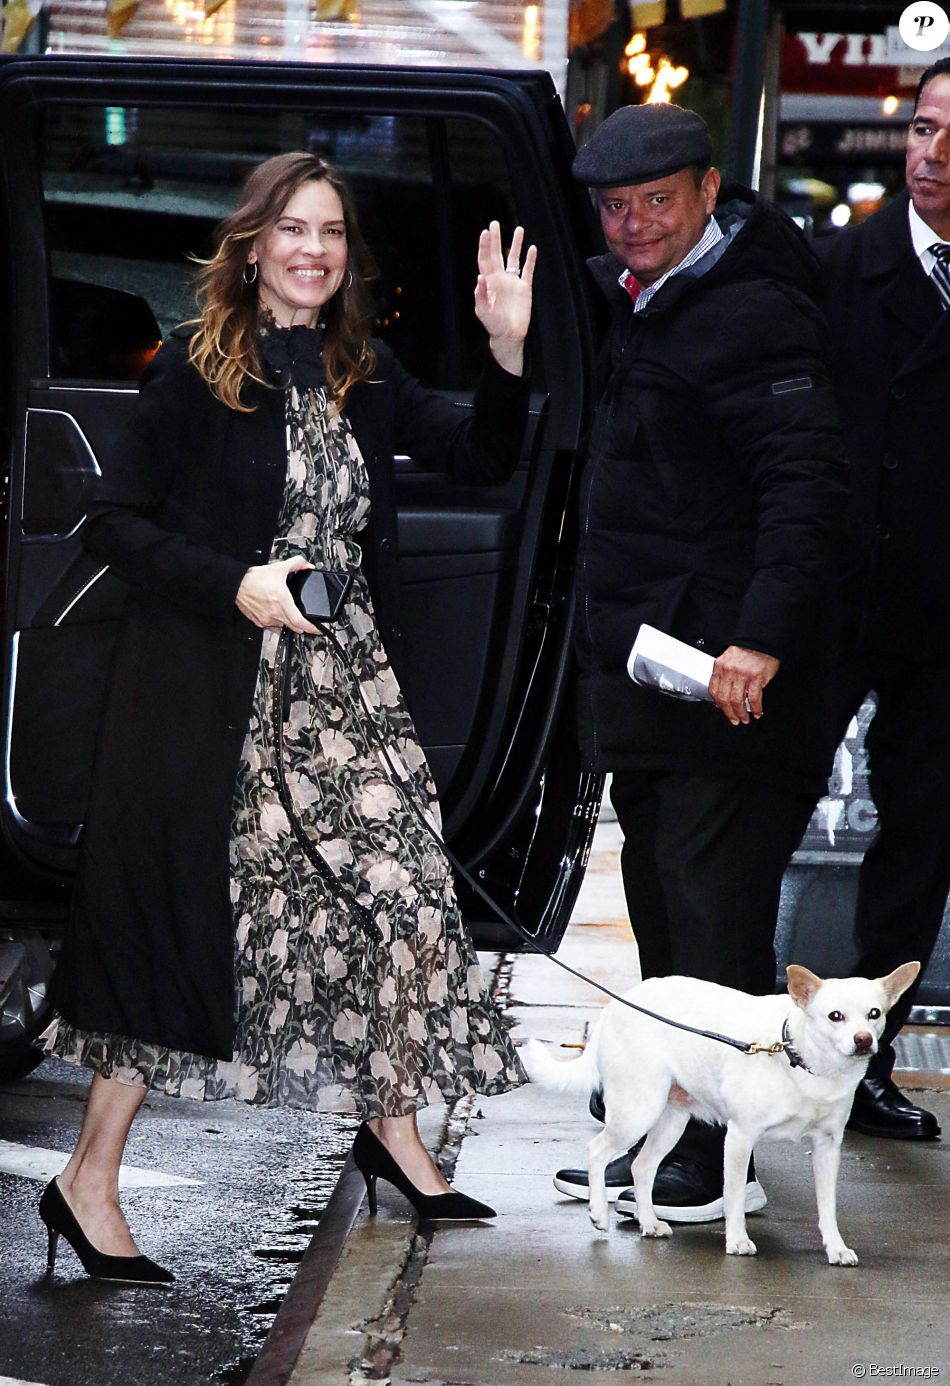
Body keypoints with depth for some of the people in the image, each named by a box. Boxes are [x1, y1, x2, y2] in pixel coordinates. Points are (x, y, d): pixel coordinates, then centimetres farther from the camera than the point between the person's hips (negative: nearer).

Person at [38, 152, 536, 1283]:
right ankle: (89, 1184, 6)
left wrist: (508, 352, -11)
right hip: (212, 692, -5)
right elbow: (116, 522, -8)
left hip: (341, 682, 6)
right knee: (186, 918, -3)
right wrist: (236, 585, -18)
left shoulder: (361, 375, 10)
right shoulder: (196, 367, -7)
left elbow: (481, 458, 5)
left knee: (405, 896, 1)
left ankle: (393, 1134, 22)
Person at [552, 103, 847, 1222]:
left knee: (712, 913, -7)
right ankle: (665, 1139, 24)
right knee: (663, 906, 15)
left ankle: (719, 1161, -3)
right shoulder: (634, 299, 14)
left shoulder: (748, 314, -16)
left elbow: (808, 483, -23)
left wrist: (763, 636, -29)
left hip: (726, 677, -10)